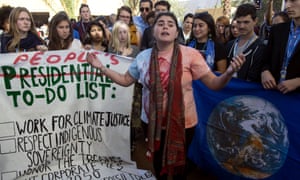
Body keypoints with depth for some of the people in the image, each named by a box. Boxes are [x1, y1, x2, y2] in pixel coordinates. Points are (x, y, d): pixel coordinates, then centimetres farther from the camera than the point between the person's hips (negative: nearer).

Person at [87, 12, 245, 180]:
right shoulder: (143, 56, -4)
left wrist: (229, 73, -36)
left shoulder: (190, 54, -15)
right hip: (153, 122, 3)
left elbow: (214, 83, -15)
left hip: (182, 123, -3)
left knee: (178, 163, 20)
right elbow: (125, 80, 7)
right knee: (158, 162, 25)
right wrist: (101, 67, -2)